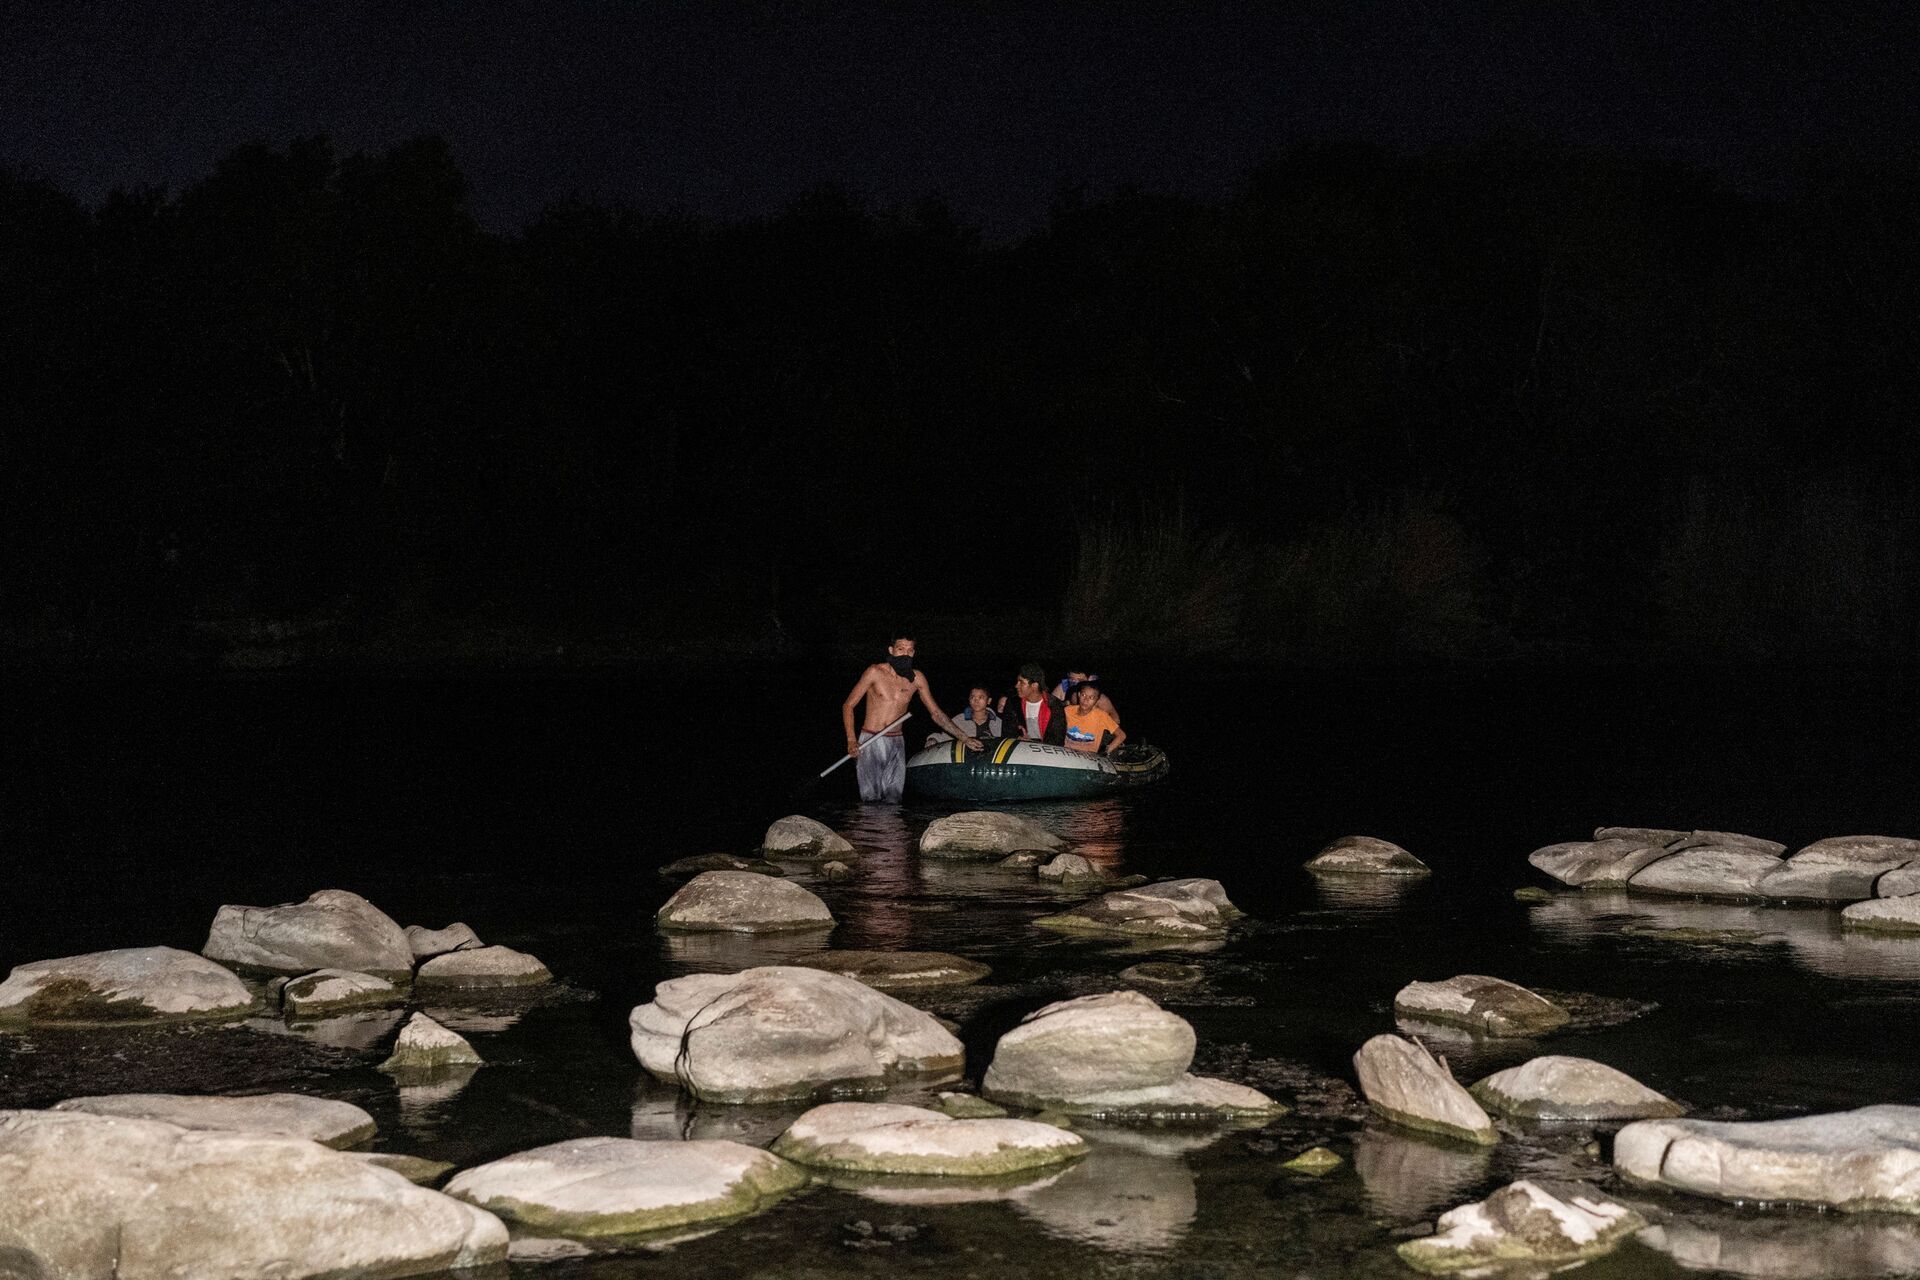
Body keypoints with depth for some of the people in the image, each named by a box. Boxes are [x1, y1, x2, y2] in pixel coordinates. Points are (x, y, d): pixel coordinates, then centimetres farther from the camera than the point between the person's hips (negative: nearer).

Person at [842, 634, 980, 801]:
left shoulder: (916, 678, 6)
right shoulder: (875, 672, -4)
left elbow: (936, 713, 15)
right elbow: (848, 705, 0)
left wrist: (964, 738, 10)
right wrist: (851, 741, -12)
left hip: (897, 745, 4)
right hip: (870, 743, -3)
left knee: (893, 800, -7)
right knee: (871, 801, -13)